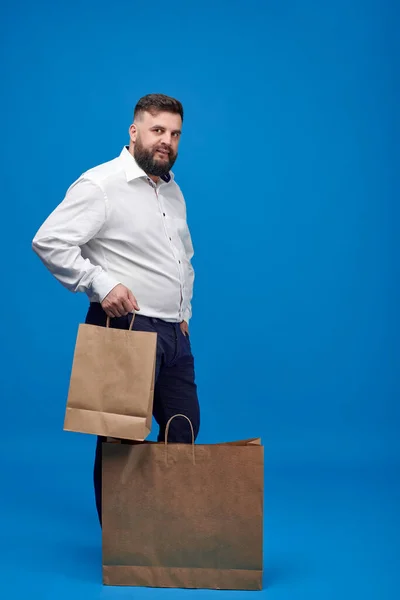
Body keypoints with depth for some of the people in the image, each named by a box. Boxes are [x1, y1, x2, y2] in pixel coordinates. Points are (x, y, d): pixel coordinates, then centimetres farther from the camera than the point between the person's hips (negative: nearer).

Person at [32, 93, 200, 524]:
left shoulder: (174, 191, 15)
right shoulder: (101, 185, -10)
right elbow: (49, 241, -18)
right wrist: (101, 283, -22)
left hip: (173, 333, 8)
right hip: (126, 328, -8)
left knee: (183, 434, 12)